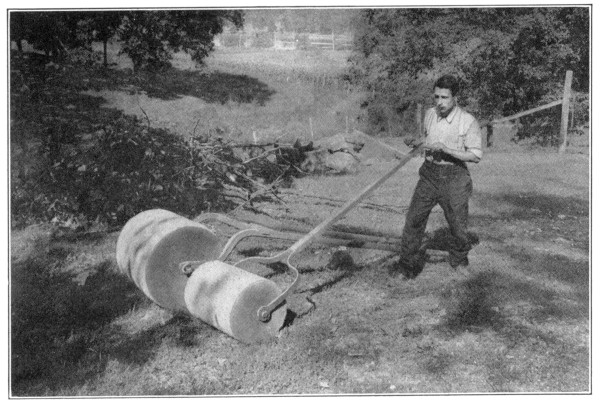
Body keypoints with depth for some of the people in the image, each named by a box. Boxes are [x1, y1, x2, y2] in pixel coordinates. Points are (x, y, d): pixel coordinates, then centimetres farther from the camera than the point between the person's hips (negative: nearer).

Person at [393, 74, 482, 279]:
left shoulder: (468, 122, -11)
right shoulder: (429, 114, 5)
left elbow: (475, 156, -13)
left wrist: (445, 149, -21)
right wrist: (415, 142, 1)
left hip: (454, 176, -4)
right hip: (429, 172, 4)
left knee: (458, 224, 4)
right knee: (414, 218, -3)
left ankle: (459, 262, 29)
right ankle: (408, 262, 8)